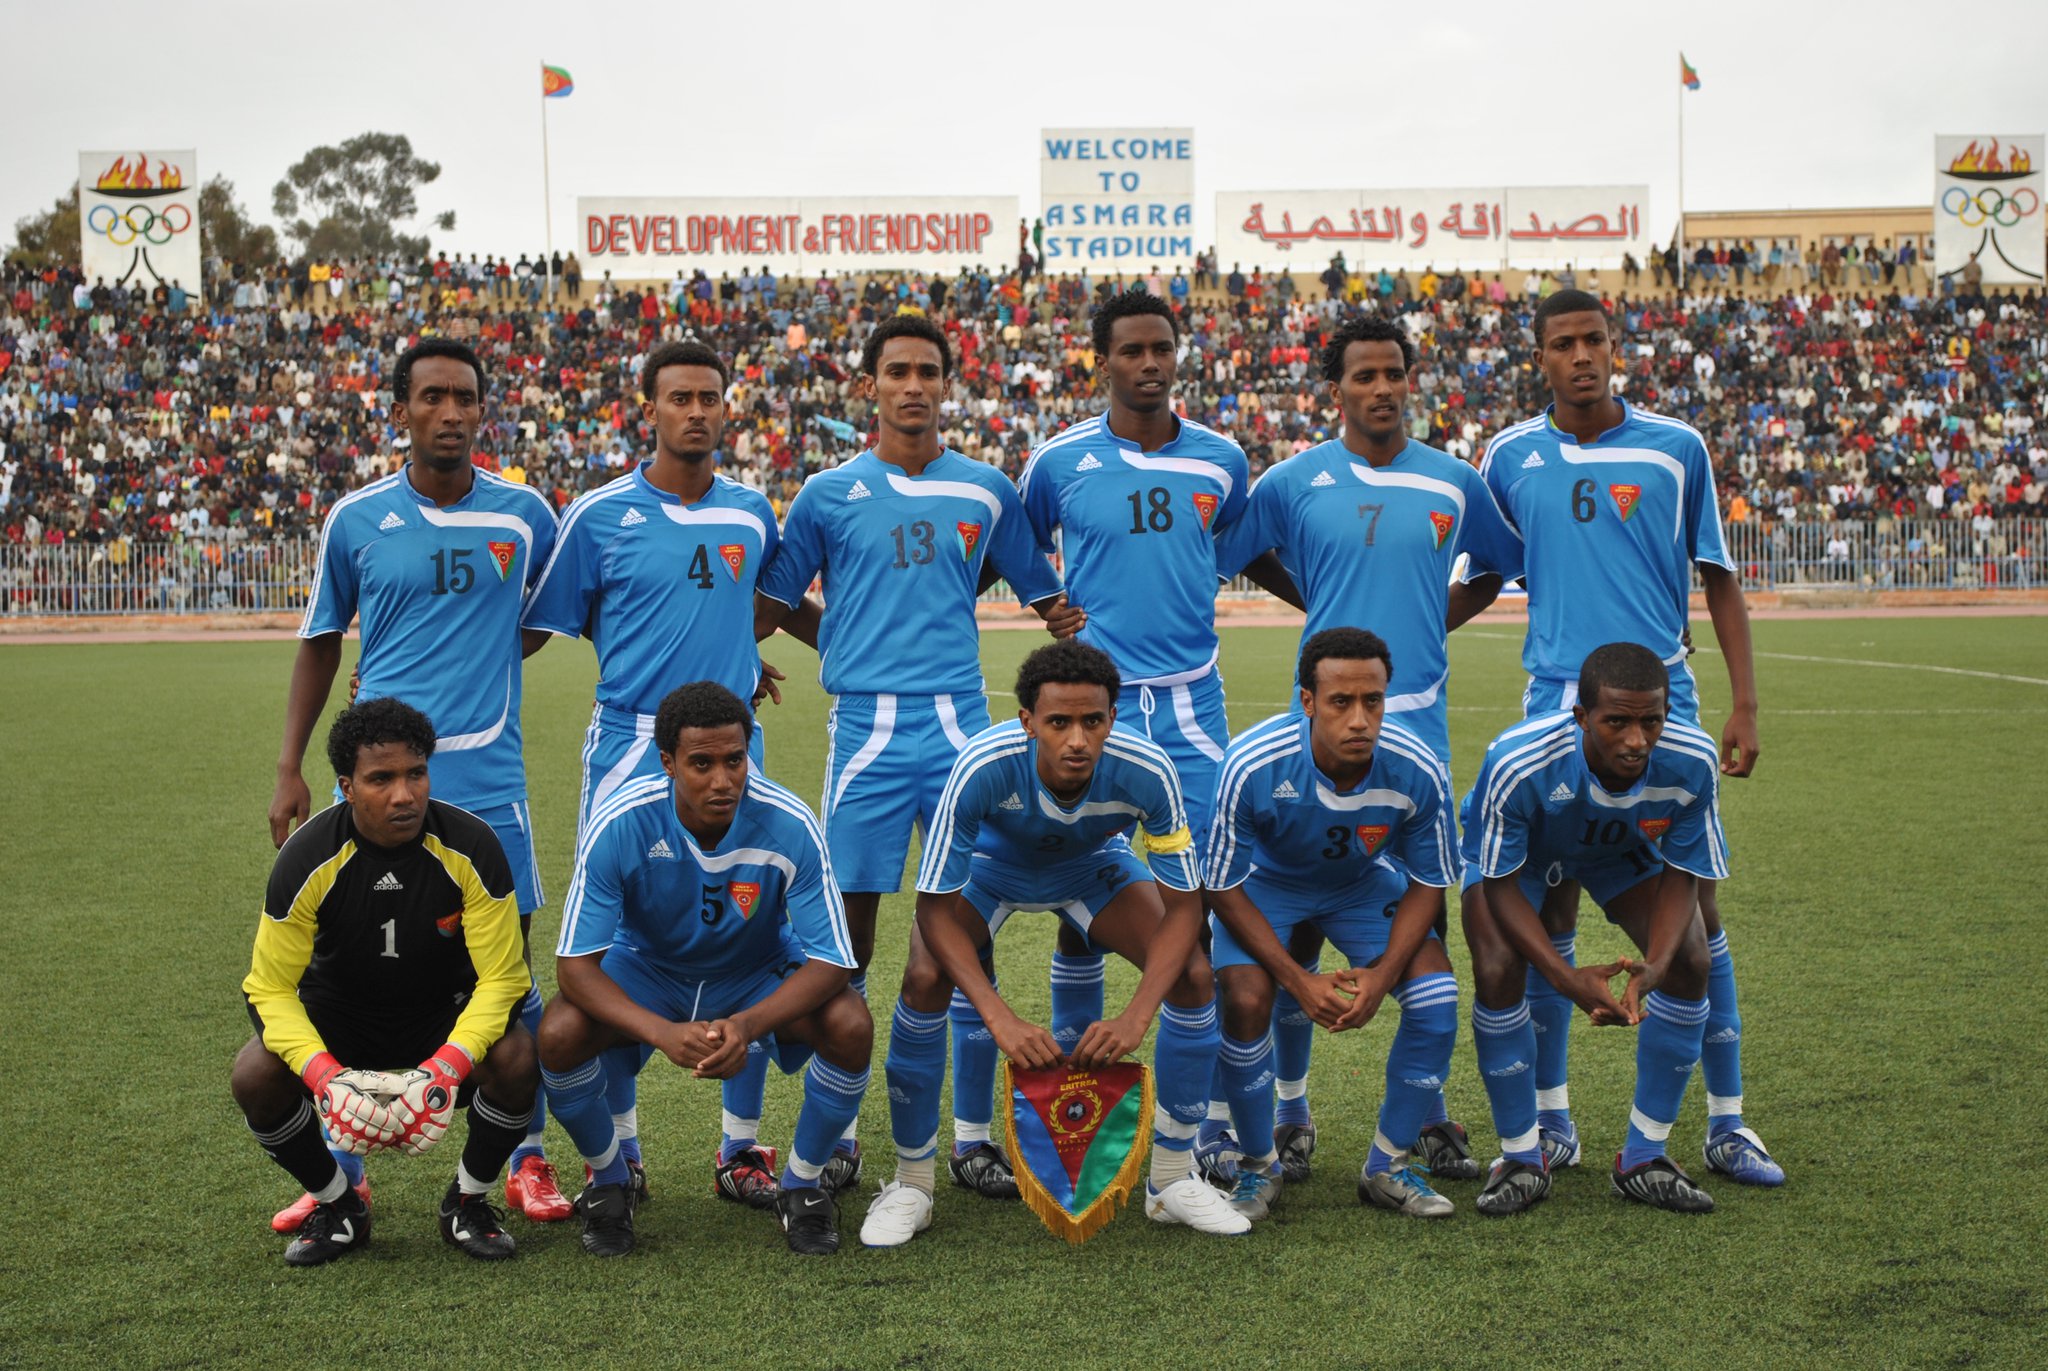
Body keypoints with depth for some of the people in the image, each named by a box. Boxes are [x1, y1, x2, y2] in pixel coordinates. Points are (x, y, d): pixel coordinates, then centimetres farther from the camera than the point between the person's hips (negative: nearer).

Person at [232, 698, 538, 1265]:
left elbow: (502, 977, -19)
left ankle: (468, 1200, -1)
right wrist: (324, 1074, -35)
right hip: (337, 1013, 1)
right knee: (255, 1075, -27)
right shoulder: (308, 857, -21)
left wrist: (447, 1067, -36)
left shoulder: (471, 846, -22)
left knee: (516, 1060, -31)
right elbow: (269, 987, -17)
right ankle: (336, 1203, 2)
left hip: (447, 1014, 0)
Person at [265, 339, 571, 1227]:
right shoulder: (355, 519, 3)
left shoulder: (523, 514, 3)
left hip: (486, 777, 0)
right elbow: (320, 644, 13)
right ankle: (341, 1172, 18)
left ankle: (526, 1161, 16)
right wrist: (289, 768, 8)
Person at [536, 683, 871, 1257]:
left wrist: (749, 1024, -45)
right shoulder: (619, 825, -28)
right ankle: (609, 1181, 2)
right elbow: (576, 963, -26)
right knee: (560, 1033, -29)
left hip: (760, 976, 0)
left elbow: (830, 961, -26)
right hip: (647, 971, 0)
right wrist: (663, 1032, -43)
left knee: (850, 1026, -28)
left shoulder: (789, 825, -28)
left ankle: (804, 1183, 0)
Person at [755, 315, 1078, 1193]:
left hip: (961, 725, 2)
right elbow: (769, 607, 10)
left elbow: (1044, 594, 19)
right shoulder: (830, 494, 5)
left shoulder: (986, 491, 9)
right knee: (848, 933, 1)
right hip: (867, 726, -1)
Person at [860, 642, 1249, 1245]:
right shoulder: (983, 768, -40)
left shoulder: (1146, 772, -35)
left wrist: (1136, 1017, -39)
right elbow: (935, 908, -34)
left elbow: (1183, 905, -25)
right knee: (925, 979, -27)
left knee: (1194, 976, -17)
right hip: (992, 863, -2)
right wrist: (1002, 1019, -44)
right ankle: (911, 1185, -6)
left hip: (1093, 865, 2)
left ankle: (1173, 1178, 2)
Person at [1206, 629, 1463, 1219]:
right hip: (1264, 883, -2)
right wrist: (1299, 981, -27)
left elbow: (1428, 883, -11)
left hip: (1363, 882, 2)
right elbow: (1224, 888, -21)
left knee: (1437, 998, -18)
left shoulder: (1418, 771, -29)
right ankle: (1259, 1165, 1)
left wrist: (1382, 975, -25)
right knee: (1246, 999, -26)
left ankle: (1388, 1168, 3)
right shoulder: (1252, 766, -35)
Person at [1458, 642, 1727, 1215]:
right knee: (1497, 971, -25)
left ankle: (1644, 1157, 1)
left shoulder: (1692, 763, -34)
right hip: (1519, 850, -2)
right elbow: (1500, 886, -29)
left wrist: (1654, 967, -39)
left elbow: (1681, 879, -20)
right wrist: (1567, 979, -42)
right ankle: (1521, 1158, -3)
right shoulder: (1516, 763, -42)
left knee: (1689, 962, -15)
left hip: (1623, 848, 3)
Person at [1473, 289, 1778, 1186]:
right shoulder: (1509, 457, 5)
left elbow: (1717, 577, 7)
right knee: (1549, 908, 3)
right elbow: (1482, 578, 18)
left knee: (1694, 906, -1)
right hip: (1554, 707, 1)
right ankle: (1551, 1119, 16)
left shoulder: (1676, 448, 3)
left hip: (1662, 704, -1)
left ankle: (1727, 1123, 8)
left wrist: (1744, 703, 2)